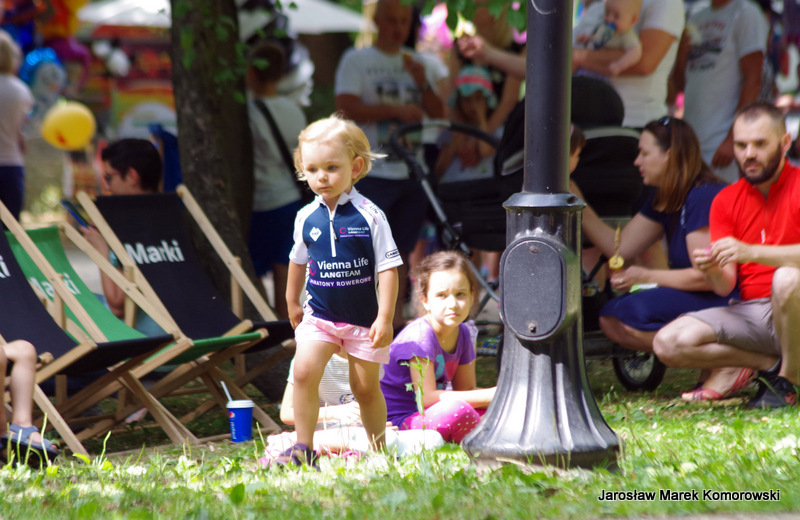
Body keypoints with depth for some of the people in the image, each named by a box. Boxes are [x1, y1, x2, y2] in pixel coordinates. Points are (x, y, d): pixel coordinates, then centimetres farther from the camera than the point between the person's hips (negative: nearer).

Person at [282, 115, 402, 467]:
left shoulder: (369, 216, -10)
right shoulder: (306, 218, 0)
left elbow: (388, 267, -9)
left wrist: (385, 318, -13)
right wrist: (292, 303, 25)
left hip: (363, 317, -2)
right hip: (319, 315, 2)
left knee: (366, 388, 7)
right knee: (304, 372, -17)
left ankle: (378, 451, 24)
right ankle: (303, 448, -10)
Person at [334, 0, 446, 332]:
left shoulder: (419, 64, 16)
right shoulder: (356, 61, 1)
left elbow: (438, 114, 12)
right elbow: (347, 109, -12)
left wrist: (423, 83, -6)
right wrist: (395, 110, -18)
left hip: (413, 172, 5)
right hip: (372, 171, -5)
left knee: (401, 251, 8)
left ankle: (396, 319, 14)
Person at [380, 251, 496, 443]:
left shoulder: (463, 333, 5)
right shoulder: (419, 335, -19)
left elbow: (466, 388, 13)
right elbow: (426, 397, -24)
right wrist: (487, 395, -23)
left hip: (430, 413, 8)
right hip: (399, 420, -8)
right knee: (457, 410, -33)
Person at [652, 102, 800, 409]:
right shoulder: (726, 201, 9)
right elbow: (725, 286, 2)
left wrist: (750, 251, -34)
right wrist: (713, 270, -22)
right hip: (749, 311, 5)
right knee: (669, 343, -16)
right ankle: (770, 364, -4)